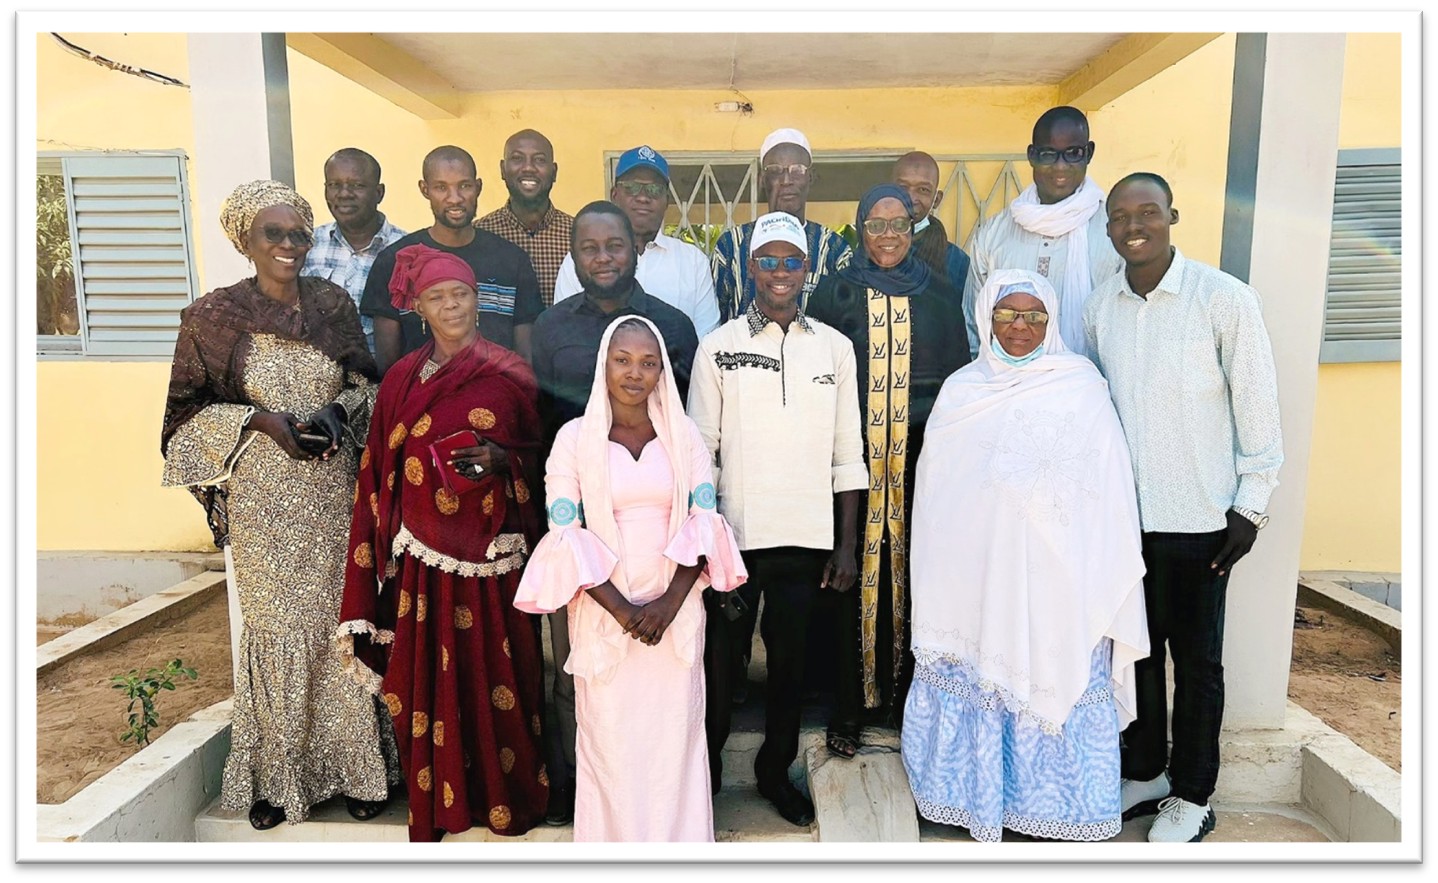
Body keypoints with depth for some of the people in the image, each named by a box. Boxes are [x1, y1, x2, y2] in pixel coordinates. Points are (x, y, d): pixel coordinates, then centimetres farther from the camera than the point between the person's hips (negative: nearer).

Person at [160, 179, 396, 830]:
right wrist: (262, 421, -14)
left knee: (341, 618, 6)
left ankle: (354, 764, 21)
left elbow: (365, 381, 10)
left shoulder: (332, 304, 4)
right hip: (261, 495, -2)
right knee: (275, 625, 4)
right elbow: (190, 410, 1)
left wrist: (337, 413, -10)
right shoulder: (213, 317, -3)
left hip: (332, 489, 2)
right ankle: (276, 773, 21)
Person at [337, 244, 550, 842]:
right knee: (428, 679, 6)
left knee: (494, 674, 5)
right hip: (423, 556, 2)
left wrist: (503, 460, -14)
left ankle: (504, 791, 25)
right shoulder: (401, 380, 5)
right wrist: (385, 553, 4)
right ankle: (436, 799, 24)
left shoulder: (508, 375, -1)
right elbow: (380, 474, 8)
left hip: (492, 549, -1)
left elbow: (538, 451, 7)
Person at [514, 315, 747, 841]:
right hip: (604, 614, -1)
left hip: (676, 611, 1)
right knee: (610, 741, 7)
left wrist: (670, 603, -12)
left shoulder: (684, 434, 3)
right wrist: (621, 607, -14)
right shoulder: (575, 437, -2)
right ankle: (614, 838, 29)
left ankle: (678, 835, 30)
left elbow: (704, 523, -1)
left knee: (674, 737, 9)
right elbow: (565, 535, -6)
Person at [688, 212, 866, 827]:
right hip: (734, 533, -1)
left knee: (790, 659, 12)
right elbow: (699, 450, 1)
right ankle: (705, 769, 28)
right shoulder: (719, 347, 0)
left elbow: (847, 454, 6)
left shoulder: (835, 348, 5)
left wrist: (848, 543, 4)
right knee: (719, 657, 8)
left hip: (806, 537, 2)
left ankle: (776, 770, 32)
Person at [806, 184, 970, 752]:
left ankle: (905, 699, 22)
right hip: (852, 452, -1)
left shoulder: (937, 294, 10)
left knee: (909, 575, 5)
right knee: (853, 577, 2)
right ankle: (847, 710, 16)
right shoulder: (836, 293, 5)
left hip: (921, 455, 2)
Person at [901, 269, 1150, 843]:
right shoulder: (961, 391, 5)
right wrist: (944, 582, 7)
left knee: (1054, 680, 5)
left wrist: (1101, 579, -7)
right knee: (973, 673, 9)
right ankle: (972, 790, 27)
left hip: (1056, 580, -2)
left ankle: (1051, 798, 24)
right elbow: (933, 492, 8)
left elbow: (1108, 490, -3)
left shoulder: (1082, 387, -1)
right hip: (975, 575, 2)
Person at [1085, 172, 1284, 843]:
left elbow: (1257, 404, -6)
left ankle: (1192, 795, 26)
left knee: (1196, 657, 9)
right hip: (1123, 512, 4)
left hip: (1198, 516, -4)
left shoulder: (1225, 299, -10)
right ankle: (1144, 773, 33)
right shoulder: (1099, 307, 3)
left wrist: (1251, 505, -7)